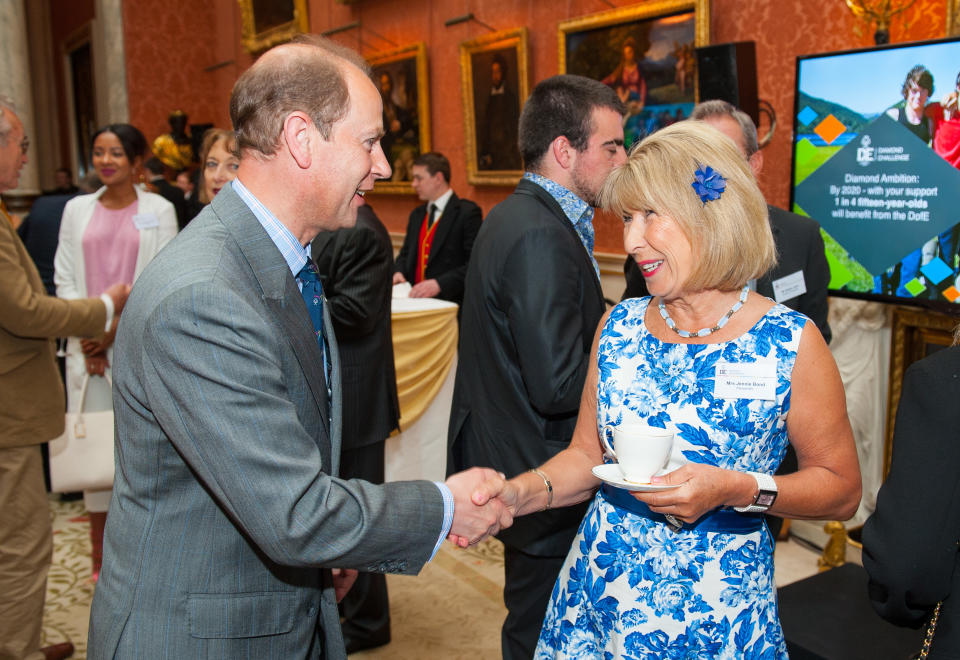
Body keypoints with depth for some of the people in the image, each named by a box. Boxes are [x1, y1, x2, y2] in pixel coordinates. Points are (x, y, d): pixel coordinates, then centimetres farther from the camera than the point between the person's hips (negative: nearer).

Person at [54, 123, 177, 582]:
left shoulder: (159, 210, 2)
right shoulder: (77, 210, 11)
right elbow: (65, 278, 7)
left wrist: (115, 329, -11)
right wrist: (87, 334, -7)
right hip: (88, 349, 3)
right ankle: (101, 557, 15)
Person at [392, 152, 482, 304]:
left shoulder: (468, 213, -4)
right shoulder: (416, 215, 19)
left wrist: (439, 284, -19)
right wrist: (399, 272, 4)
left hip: (451, 302, -5)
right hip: (416, 301, 5)